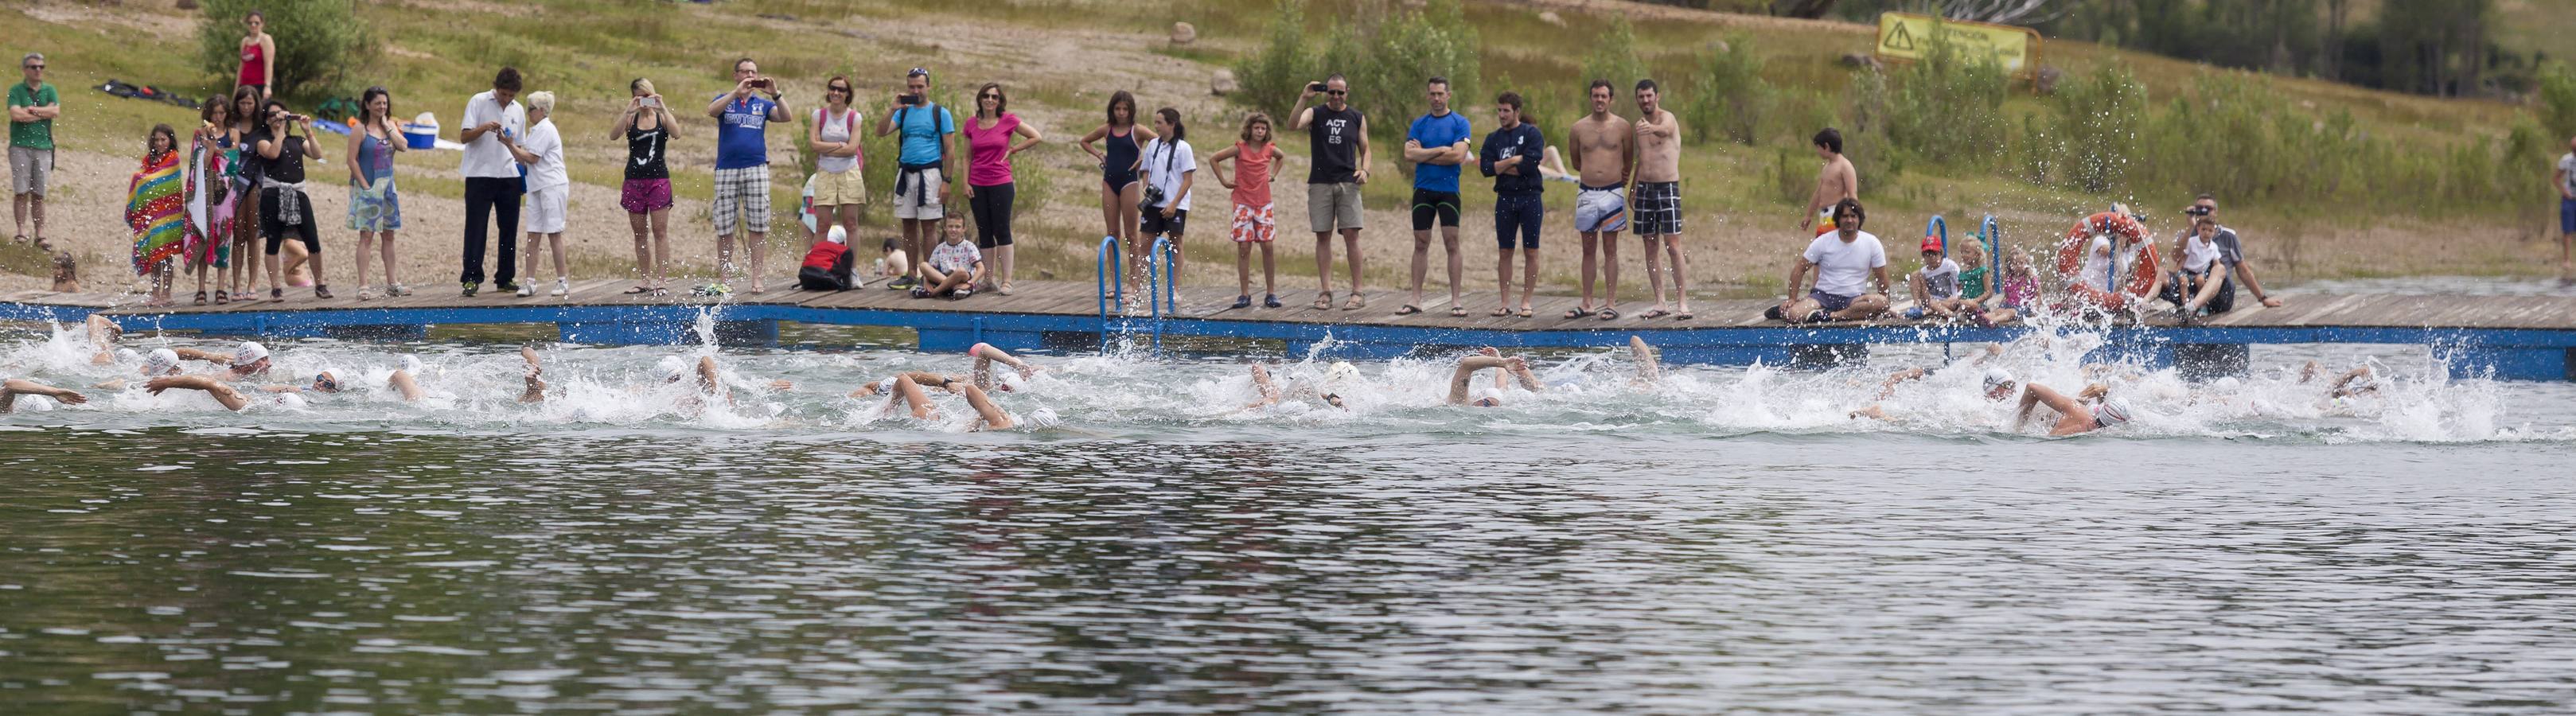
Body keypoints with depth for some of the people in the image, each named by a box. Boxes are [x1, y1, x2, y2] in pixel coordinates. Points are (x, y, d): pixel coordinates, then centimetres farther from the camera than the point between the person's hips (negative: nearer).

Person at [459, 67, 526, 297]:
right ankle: (471, 278, -3)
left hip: (509, 175, 4)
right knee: (476, 228, -5)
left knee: (509, 228, 6)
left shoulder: (518, 110, 12)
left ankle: (506, 278, 14)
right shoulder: (478, 103, -2)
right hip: (479, 174, -4)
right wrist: (484, 128, -23)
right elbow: (465, 137, -7)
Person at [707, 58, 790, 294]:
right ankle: (724, 279, 4)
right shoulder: (725, 100, 10)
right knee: (724, 228, -1)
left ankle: (757, 279, -2)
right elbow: (712, 111, -12)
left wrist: (775, 94, -18)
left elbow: (785, 117, -4)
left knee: (758, 227, -4)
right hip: (726, 169, -1)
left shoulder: (763, 104, 13)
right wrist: (737, 93, -21)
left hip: (756, 168, 1)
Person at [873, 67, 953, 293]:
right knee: (909, 226, 5)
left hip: (929, 172, -4)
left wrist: (946, 181, -9)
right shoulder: (903, 112, 13)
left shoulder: (940, 113, 1)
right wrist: (893, 109, -12)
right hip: (906, 172, 4)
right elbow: (881, 131, -1)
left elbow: (949, 150, -2)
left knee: (929, 227, -5)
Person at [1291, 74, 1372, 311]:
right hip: (1320, 182, 0)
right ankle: (1326, 292, 2)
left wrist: (1364, 170, -3)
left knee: (1351, 234, -8)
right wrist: (1304, 99, -19)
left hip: (1348, 183, 0)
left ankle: (1357, 292, -5)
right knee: (1323, 236, -1)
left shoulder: (1357, 118, 11)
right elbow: (1293, 125, -12)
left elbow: (1365, 149, 15)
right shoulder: (1315, 114, 7)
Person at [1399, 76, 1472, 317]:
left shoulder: (1460, 123, 0)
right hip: (1423, 189, 3)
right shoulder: (1419, 124, 9)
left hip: (1448, 189, -3)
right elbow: (1409, 154, -4)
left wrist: (1423, 154, -7)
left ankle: (1455, 301, -3)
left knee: (1451, 243, -5)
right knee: (1421, 244, 4)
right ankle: (1416, 300, 7)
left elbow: (1458, 155, -13)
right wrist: (1441, 150, -10)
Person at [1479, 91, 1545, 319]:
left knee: (1531, 252, -1)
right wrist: (1515, 161, -10)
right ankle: (1505, 302, 7)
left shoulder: (1531, 134, -2)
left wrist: (1501, 167, -6)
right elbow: (1486, 168, -2)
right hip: (1505, 199, 3)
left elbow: (1531, 164, -15)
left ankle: (1526, 301, 4)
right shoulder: (1493, 139, 10)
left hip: (1530, 197, -3)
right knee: (1505, 252, 3)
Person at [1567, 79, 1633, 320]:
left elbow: (1629, 160, 12)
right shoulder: (1578, 128, 4)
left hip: (1613, 192, -2)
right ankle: (1587, 304, 8)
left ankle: (1611, 304, -1)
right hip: (1586, 193, 2)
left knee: (1610, 250, 0)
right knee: (1589, 250, 6)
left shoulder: (1621, 127, 0)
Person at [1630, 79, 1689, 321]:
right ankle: (1659, 303, 10)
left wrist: (1653, 129, -59)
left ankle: (1682, 303, -10)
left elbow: (1664, 130, -36)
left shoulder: (1667, 118, -10)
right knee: (1651, 248, 6)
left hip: (1668, 189, -7)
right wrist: (1634, 186, 20)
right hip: (1645, 190, 7)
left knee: (1673, 247, -10)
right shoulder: (1641, 123, 12)